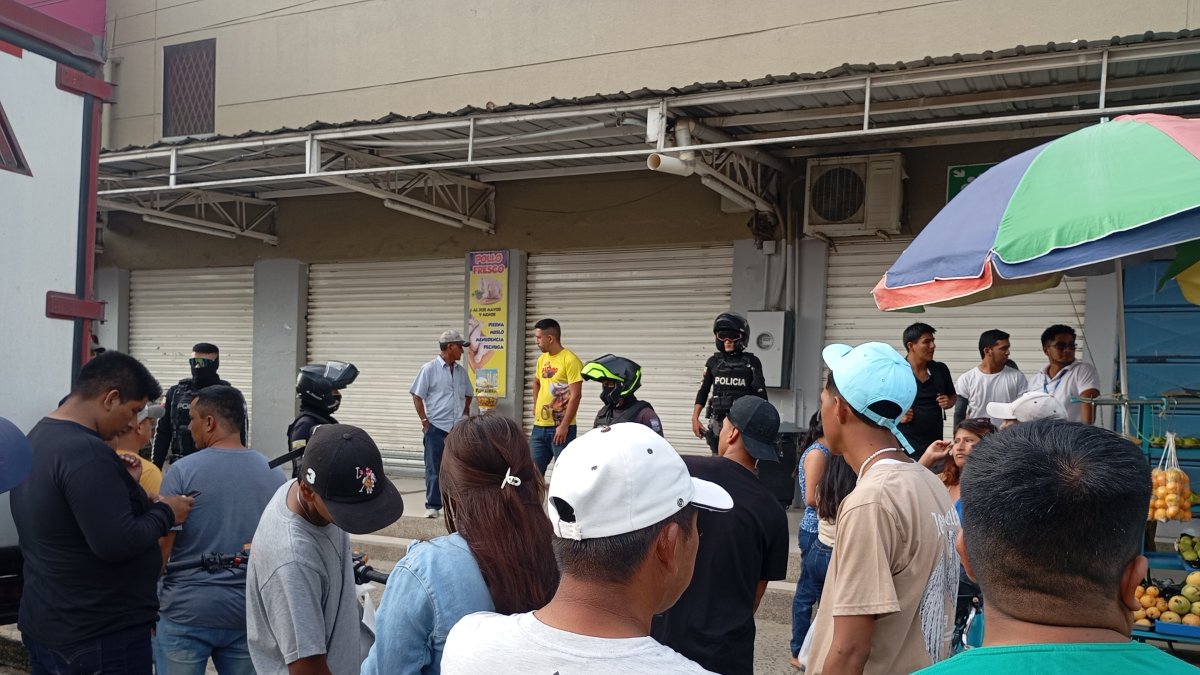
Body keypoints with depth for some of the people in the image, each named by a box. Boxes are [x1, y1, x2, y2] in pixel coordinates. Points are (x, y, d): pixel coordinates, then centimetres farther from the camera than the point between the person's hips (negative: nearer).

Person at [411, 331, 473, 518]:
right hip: (436, 427, -5)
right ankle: (433, 506, 8)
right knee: (434, 468, 1)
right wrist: (425, 421, -8)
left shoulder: (461, 371, 9)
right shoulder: (429, 369, -6)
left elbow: (468, 395, 24)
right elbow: (417, 396, -5)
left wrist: (466, 415, 13)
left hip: (458, 428, 5)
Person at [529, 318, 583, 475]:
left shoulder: (570, 360, -12)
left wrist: (564, 426, -19)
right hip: (539, 427, 7)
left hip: (560, 428, -7)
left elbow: (575, 395, -16)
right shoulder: (542, 359, 11)